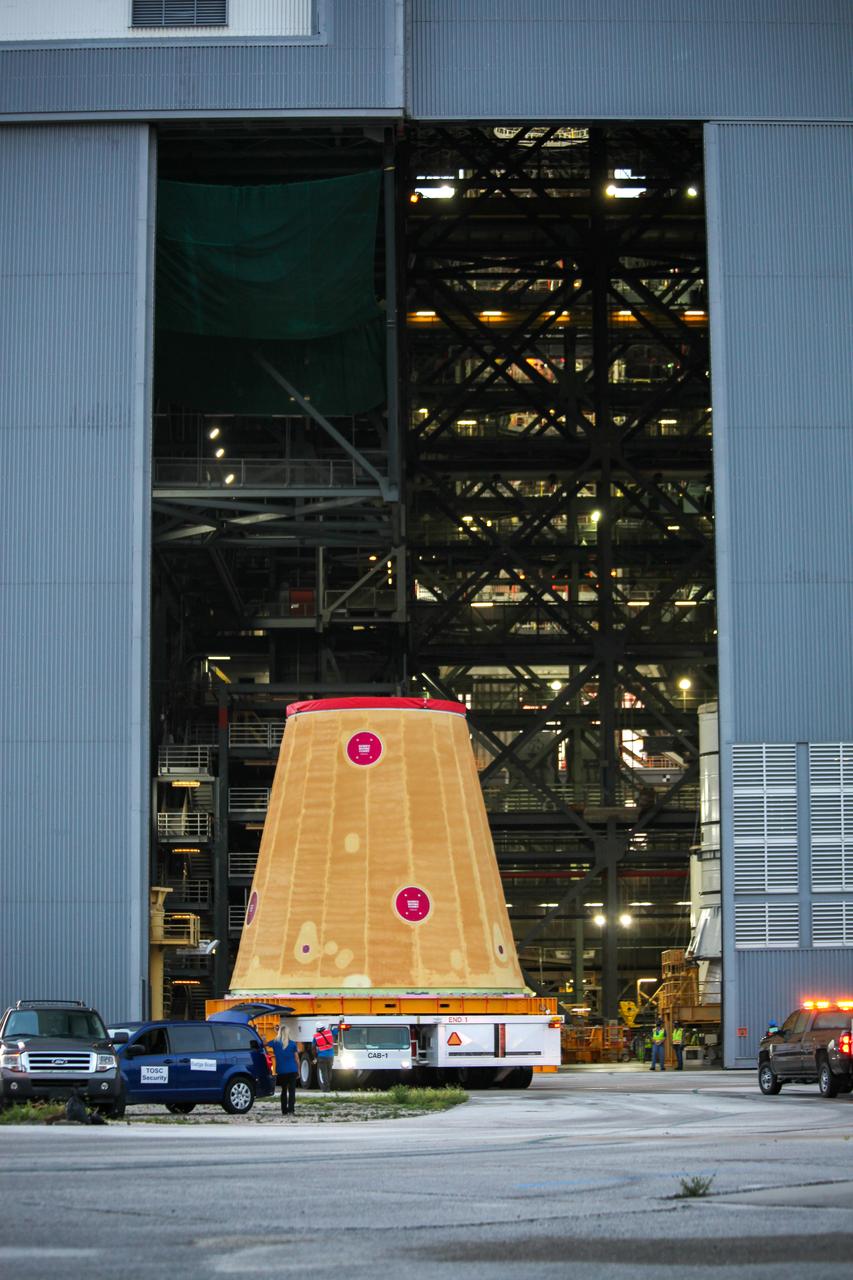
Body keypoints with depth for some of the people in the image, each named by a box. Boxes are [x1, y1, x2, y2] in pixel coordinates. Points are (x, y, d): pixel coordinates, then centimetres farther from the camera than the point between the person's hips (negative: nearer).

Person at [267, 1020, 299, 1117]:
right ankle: (291, 1109, -12)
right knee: (292, 1090, -1)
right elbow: (297, 1058, 0)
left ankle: (284, 1110, 14)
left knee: (284, 1090, 14)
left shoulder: (275, 1042, -2)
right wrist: (298, 1070, 8)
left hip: (281, 1071, 2)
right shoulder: (292, 1044, -5)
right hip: (292, 1071, -2)